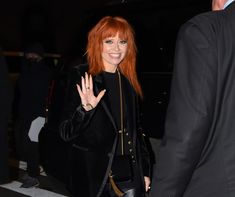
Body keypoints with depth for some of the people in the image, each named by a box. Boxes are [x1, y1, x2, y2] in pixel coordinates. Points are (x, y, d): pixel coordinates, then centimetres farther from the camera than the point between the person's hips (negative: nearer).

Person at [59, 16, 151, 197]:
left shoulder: (128, 81, 7)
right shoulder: (81, 77, -8)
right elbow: (67, 133, -11)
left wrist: (145, 171, 14)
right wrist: (85, 109, -28)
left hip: (129, 175, 4)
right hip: (93, 177, -4)